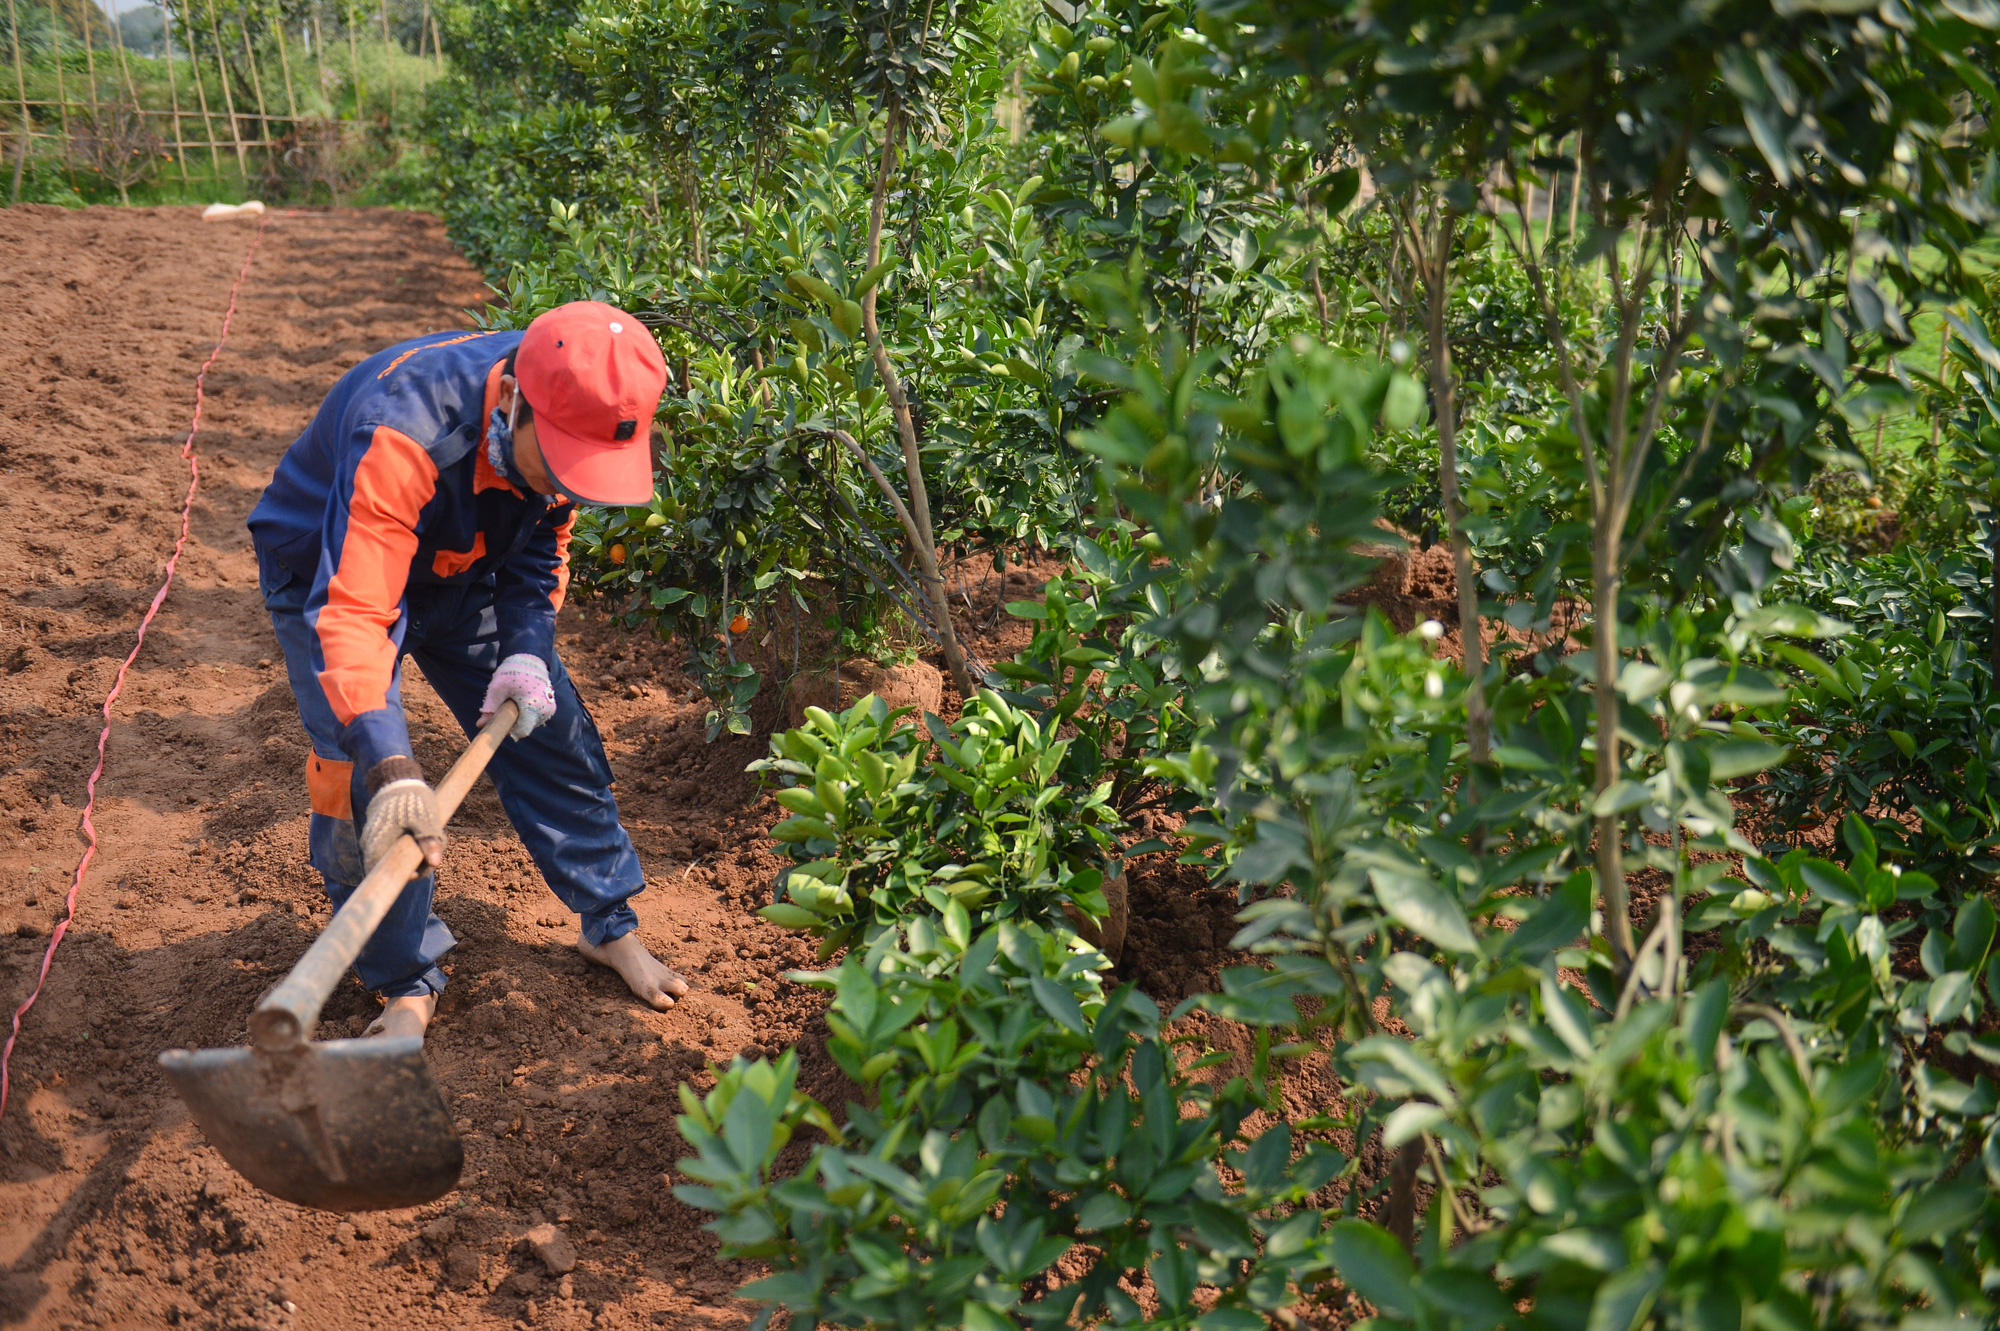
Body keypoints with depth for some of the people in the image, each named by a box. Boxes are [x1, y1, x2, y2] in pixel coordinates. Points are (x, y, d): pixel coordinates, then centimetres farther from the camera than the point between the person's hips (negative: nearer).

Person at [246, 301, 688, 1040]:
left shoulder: (571, 421, -23)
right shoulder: (401, 430, -43)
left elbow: (541, 557, -6)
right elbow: (352, 611, -49)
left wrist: (527, 653, -23)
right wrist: (389, 767, -59)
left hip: (457, 571, 5)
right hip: (328, 570, -5)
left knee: (548, 733, 4)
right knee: (358, 781, -16)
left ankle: (610, 925, 22)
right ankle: (407, 984, 3)